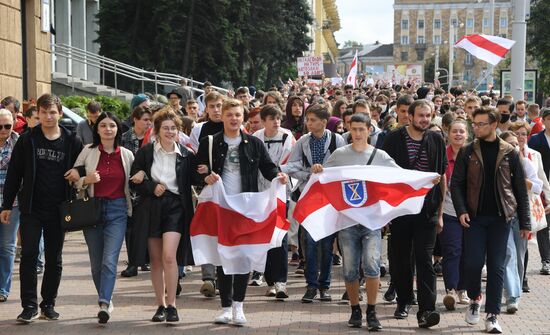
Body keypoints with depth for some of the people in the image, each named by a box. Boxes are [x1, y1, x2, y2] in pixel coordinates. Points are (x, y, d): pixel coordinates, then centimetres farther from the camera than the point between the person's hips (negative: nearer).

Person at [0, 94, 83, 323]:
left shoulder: (72, 141, 1)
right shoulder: (27, 140, 0)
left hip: (58, 210, 1)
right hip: (31, 208, -1)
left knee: (54, 259, 8)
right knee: (29, 255, -5)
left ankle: (48, 304, 19)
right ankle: (29, 306, 1)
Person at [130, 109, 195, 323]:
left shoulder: (186, 155, 3)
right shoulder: (145, 152, 2)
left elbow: (190, 183, 5)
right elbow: (134, 182, 1)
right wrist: (153, 187, -14)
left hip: (176, 207, -1)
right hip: (151, 209, 2)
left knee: (169, 255, -17)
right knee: (156, 259, 7)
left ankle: (171, 305, -9)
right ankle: (160, 305, 19)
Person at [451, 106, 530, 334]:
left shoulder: (509, 153, 2)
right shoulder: (468, 152, 3)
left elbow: (520, 189, 5)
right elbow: (456, 183, 3)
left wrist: (524, 222, 3)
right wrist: (461, 210, -12)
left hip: (500, 217, 0)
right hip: (474, 216, 0)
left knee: (496, 267, 1)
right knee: (473, 262, -5)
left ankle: (492, 315, 8)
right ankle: (474, 299, 23)